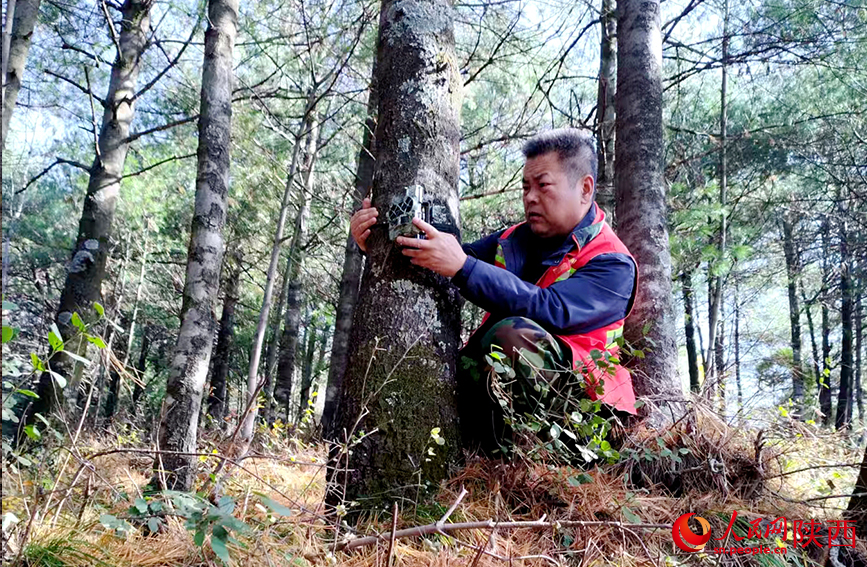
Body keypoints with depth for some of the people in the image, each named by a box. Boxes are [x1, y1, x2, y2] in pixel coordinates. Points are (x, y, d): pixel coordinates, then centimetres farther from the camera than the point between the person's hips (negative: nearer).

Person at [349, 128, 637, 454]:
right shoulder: (512, 241, 11)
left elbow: (550, 310, -28)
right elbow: (435, 265, 10)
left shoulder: (614, 266, -10)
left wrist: (462, 267, -34)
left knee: (514, 333, -33)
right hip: (497, 390, 7)